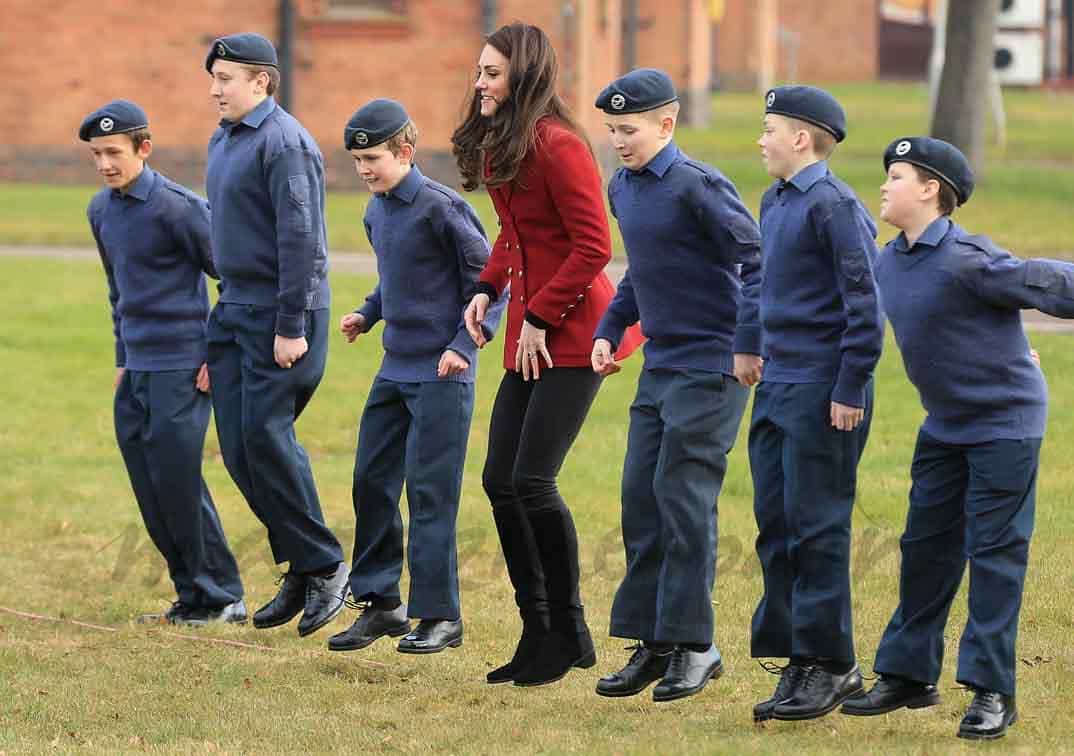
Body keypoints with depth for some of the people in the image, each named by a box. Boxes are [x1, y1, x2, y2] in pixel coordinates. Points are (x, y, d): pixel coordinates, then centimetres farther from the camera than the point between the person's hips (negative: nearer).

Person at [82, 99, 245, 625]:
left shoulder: (178, 207, -14)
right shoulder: (101, 210, 10)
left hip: (184, 368, -8)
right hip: (137, 371, 8)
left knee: (177, 481, -8)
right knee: (150, 489, 7)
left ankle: (219, 596, 2)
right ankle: (192, 593, 15)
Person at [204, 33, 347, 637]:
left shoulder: (284, 143, -14)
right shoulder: (224, 141, 15)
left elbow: (299, 238, -18)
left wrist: (290, 327, -21)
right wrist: (228, 308, 19)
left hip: (281, 313, -9)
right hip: (235, 311, 9)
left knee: (266, 440, -12)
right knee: (239, 449, 4)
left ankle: (323, 566, -1)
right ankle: (301, 565, 11)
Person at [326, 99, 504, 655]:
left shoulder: (440, 207, -14)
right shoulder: (376, 212, 10)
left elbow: (489, 280, -12)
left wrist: (463, 345, -19)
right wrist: (367, 314, 8)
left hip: (440, 373, -8)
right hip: (394, 372, 8)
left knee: (429, 490, -6)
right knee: (371, 481, 8)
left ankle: (439, 615, 0)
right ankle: (381, 603, 17)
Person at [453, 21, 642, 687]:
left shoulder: (557, 145, -16)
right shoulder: (499, 145, 13)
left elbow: (593, 245, -19)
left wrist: (541, 318, -17)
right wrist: (487, 290, 9)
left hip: (571, 334, -9)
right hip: (528, 338, 9)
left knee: (532, 480, -11)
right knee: (500, 479, 6)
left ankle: (569, 634, 1)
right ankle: (538, 633, 14)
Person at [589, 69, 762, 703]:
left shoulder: (699, 187, -15)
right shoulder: (623, 188, 10)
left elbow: (756, 262, -16)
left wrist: (749, 346, -19)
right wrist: (609, 330, 14)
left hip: (711, 369, -8)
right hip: (659, 364, 8)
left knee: (683, 498, -9)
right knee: (642, 500, 6)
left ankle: (694, 645, -1)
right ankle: (653, 643, 12)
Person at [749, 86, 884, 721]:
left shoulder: (834, 205, -14)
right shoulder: (775, 202, 13)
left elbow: (865, 301, -16)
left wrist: (850, 390, -17)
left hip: (822, 393, -9)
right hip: (778, 385, 9)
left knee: (817, 528, -5)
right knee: (776, 526, 9)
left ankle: (829, 665, 2)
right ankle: (801, 665, 16)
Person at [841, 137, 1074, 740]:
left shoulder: (967, 260, -23)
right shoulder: (891, 262, 3)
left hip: (1005, 420, -8)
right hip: (944, 426, 8)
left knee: (994, 553, -4)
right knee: (925, 549, 12)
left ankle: (994, 692, 0)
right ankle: (908, 674, 23)